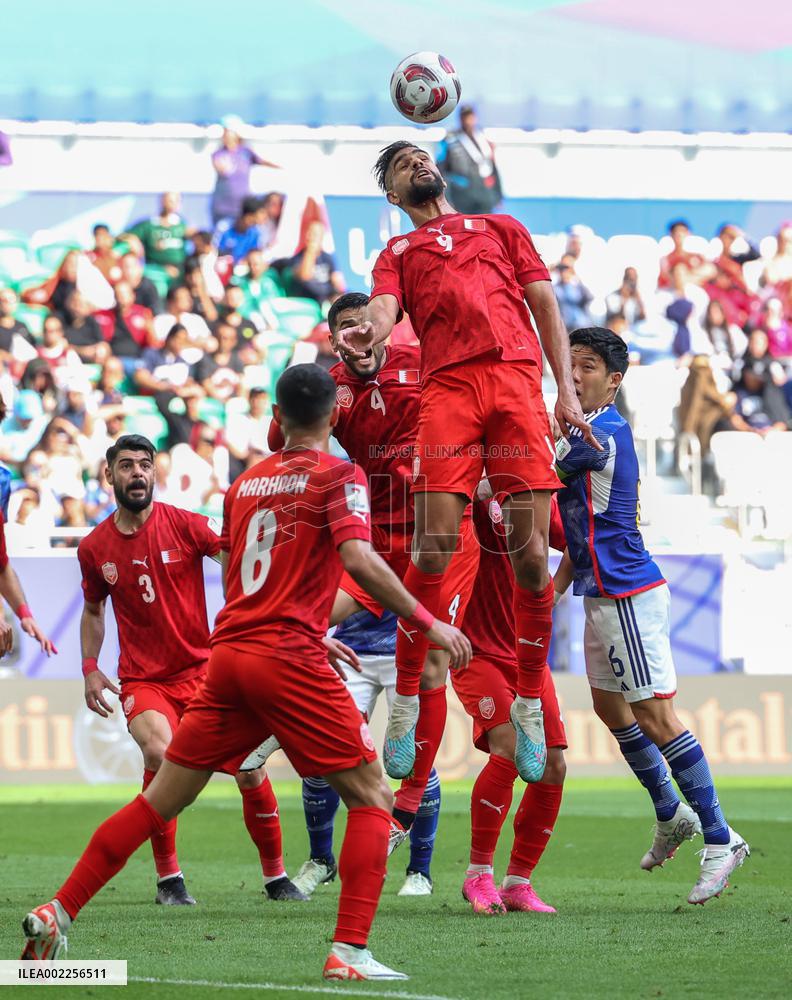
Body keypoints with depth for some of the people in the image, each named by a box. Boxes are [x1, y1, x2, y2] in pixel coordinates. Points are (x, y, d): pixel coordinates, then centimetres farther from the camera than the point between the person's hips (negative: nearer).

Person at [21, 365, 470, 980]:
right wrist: (429, 622, -12)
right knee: (372, 797, 2)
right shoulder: (337, 477, -2)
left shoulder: (245, 483, 17)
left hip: (230, 653, 6)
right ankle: (350, 952, -11)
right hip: (289, 661, -6)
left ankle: (58, 914, 11)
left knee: (162, 799, 12)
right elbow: (359, 559, -17)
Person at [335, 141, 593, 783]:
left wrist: (567, 389, 9)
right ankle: (406, 701, -4)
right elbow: (385, 306, 6)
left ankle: (530, 703, 4)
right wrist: (370, 333, -21)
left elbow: (545, 304, 22)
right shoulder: (398, 252, 26)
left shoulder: (501, 228, 28)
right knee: (434, 548, -13)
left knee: (531, 552, -7)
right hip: (447, 385, -1)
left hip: (517, 375, 1)